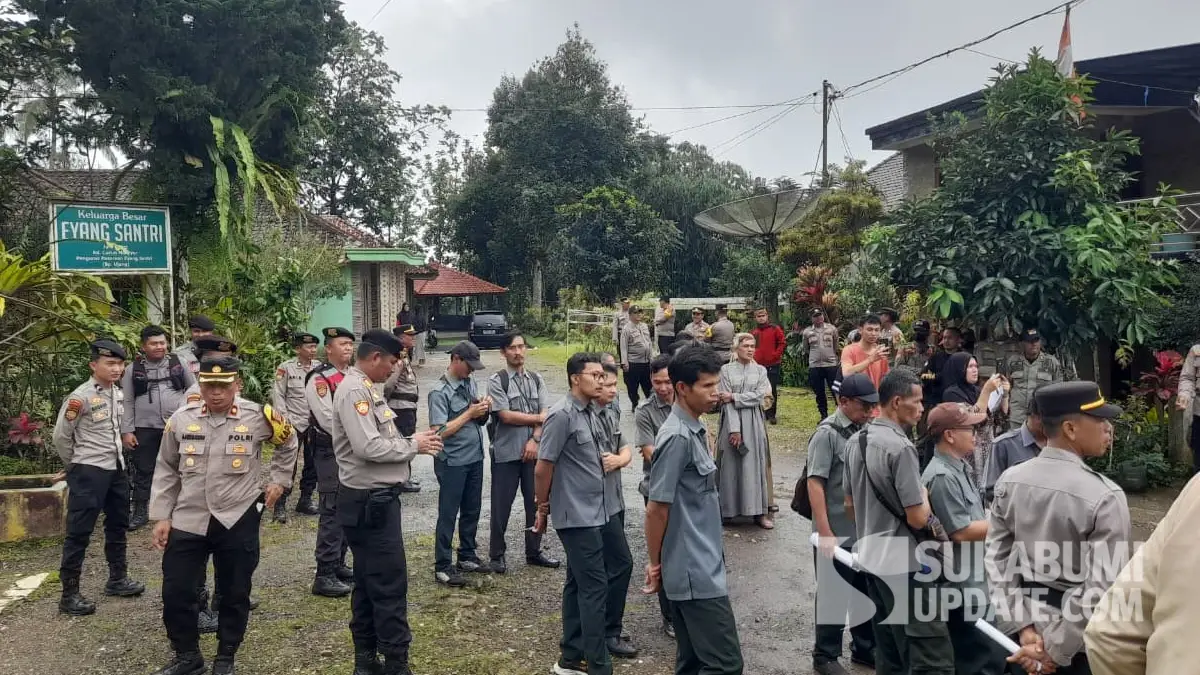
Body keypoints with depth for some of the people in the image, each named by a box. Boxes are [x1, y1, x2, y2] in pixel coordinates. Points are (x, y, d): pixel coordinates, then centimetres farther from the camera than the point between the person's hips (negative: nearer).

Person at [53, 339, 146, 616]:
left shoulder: (117, 393, 6)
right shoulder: (80, 396, -17)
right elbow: (61, 437, -11)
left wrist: (115, 457, 16)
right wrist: (76, 467, 0)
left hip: (116, 468, 8)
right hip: (89, 472, -8)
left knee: (118, 524, 18)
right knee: (79, 532, -1)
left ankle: (117, 579, 33)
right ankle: (69, 595, 7)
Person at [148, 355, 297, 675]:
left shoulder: (258, 417, -7)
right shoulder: (181, 419, -1)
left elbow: (288, 444, 13)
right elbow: (166, 471, 8)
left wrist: (278, 481, 8)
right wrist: (161, 516, 5)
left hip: (238, 522, -2)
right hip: (187, 520, 2)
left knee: (234, 595, 10)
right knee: (175, 592, 6)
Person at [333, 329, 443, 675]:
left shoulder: (367, 388, 15)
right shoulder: (354, 390, -17)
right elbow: (368, 447, -26)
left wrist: (413, 442, 2)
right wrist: (412, 445, -14)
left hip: (375, 499, 11)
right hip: (369, 501, -11)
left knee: (370, 582, 16)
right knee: (390, 583, -4)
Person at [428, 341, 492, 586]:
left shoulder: (471, 383, 6)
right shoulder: (440, 392, -15)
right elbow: (440, 431, -21)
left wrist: (484, 409, -8)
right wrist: (470, 413, -19)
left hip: (475, 458, 7)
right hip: (452, 462, -7)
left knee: (472, 510, 17)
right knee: (448, 515, 2)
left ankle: (467, 556, 32)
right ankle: (442, 566, 11)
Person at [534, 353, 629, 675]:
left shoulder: (589, 412, 9)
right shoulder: (562, 415, -17)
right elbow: (543, 469, -15)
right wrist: (543, 509, -6)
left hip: (596, 512, 8)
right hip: (576, 516, -8)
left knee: (579, 584, 15)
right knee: (594, 587, -4)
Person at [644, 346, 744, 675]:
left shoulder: (695, 430, 10)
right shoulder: (677, 437, -20)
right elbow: (656, 510, -18)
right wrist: (655, 563, -7)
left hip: (700, 566, 9)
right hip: (695, 571, -9)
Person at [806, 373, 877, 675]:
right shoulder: (827, 434, -16)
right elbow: (814, 484, -18)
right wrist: (825, 533, -20)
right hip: (837, 533, -6)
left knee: (867, 591, 18)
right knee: (833, 595, 8)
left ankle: (864, 648, 37)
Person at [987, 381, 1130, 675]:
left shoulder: (1009, 481, -7)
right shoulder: (1106, 497, -22)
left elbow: (998, 560, -7)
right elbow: (1101, 589, -24)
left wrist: (1023, 627, -6)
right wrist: (1056, 650, -17)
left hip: (1028, 618, 4)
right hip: (1081, 635, -4)